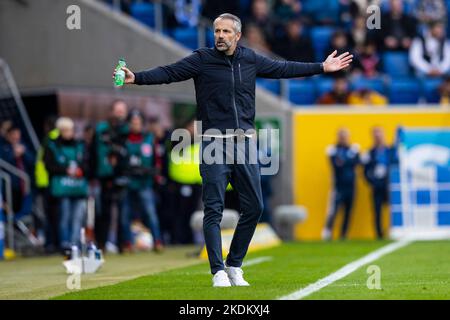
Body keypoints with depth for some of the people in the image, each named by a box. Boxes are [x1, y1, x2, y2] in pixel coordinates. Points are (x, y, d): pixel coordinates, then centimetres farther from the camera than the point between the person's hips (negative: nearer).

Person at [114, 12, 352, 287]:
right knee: (214, 209, -6)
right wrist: (137, 78, -27)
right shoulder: (202, 59, -3)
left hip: (245, 142, 4)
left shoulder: (250, 59, 9)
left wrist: (322, 67, 25)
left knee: (254, 207, 5)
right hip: (215, 143, -4)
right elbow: (169, 73, -12)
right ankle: (218, 272, -3)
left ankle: (234, 266, 18)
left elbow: (283, 69, 20)